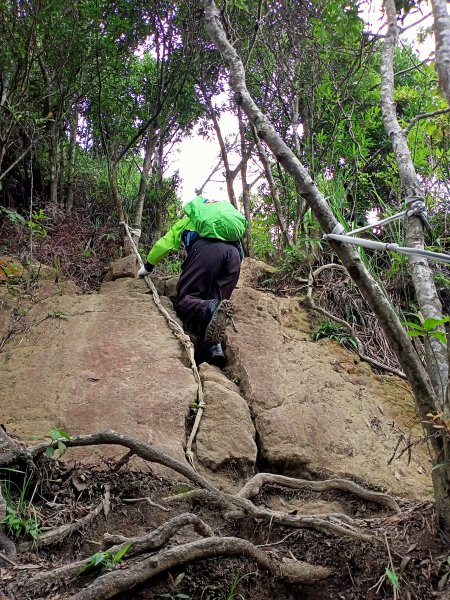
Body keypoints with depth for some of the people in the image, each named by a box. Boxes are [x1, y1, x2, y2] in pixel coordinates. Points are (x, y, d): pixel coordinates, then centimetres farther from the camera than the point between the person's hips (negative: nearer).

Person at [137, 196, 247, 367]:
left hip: (207, 247, -4)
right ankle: (214, 347, -28)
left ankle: (212, 310, -42)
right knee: (211, 301, 3)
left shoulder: (188, 219, 35)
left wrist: (147, 267, 44)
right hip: (234, 252, 4)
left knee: (185, 298, -6)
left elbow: (164, 244, 30)